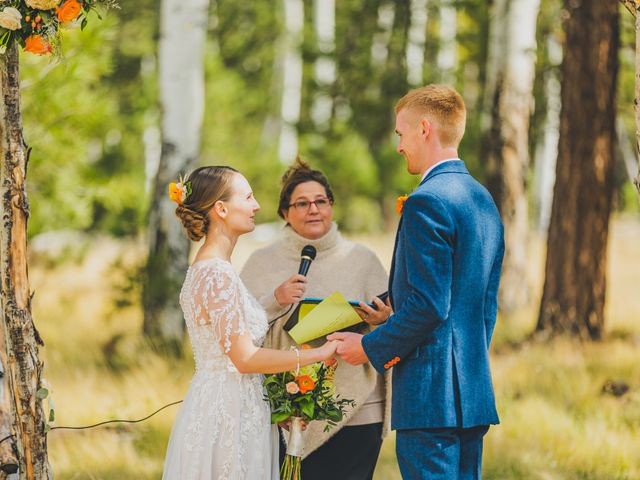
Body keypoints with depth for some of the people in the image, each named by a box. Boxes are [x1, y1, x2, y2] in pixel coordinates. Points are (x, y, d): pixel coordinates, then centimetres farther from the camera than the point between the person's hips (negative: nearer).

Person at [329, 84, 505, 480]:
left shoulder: (427, 202, -14)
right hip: (476, 391, 9)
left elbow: (427, 306, -19)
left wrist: (371, 347, -7)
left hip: (430, 393, -9)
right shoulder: (483, 200, 15)